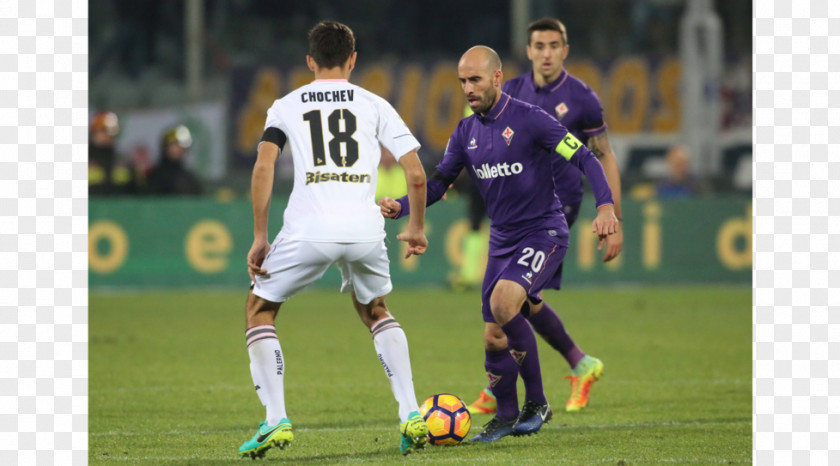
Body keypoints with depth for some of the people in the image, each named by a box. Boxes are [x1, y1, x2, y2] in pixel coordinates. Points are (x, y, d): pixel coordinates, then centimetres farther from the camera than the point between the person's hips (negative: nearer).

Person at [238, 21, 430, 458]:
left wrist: (259, 238, 2)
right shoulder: (374, 105, 15)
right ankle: (411, 416, 13)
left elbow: (263, 167, -2)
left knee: (259, 309, 19)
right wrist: (416, 229, 24)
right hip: (365, 229, 2)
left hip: (308, 228, -2)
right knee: (375, 311, 29)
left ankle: (276, 421, 4)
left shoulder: (286, 106, 14)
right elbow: (417, 176, 9)